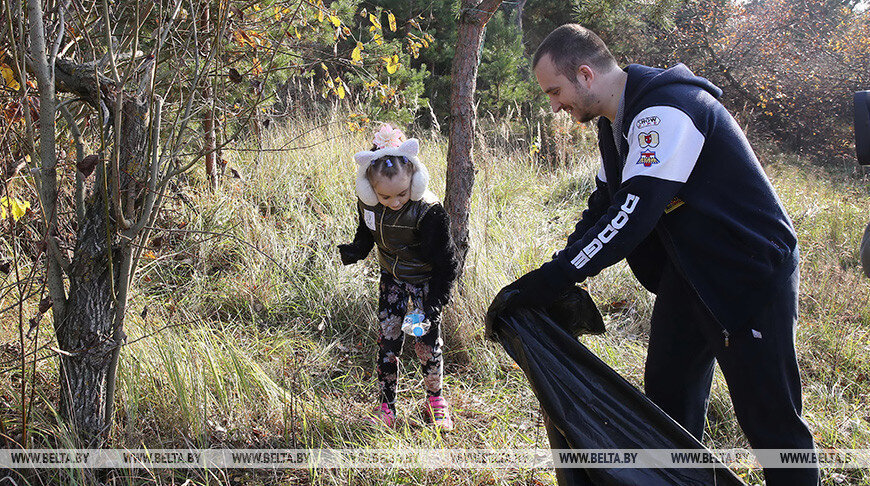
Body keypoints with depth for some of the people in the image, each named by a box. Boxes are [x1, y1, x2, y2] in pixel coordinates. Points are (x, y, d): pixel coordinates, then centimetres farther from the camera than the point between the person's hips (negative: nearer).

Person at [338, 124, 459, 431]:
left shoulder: (427, 211, -32)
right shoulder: (367, 202, -18)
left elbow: (446, 263, -22)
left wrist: (435, 305, -26)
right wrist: (351, 253, -15)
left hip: (425, 280, -4)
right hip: (392, 278, 4)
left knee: (428, 342, 1)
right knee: (388, 339, 3)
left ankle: (435, 400, 26)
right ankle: (386, 407, 17)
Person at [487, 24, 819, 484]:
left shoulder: (667, 111, -26)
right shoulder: (616, 124, 6)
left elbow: (630, 217, -33)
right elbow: (602, 209, 12)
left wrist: (540, 285, -31)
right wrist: (551, 280, -1)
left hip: (753, 273, -9)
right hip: (688, 270, 9)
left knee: (769, 417, -3)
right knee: (668, 399, 14)